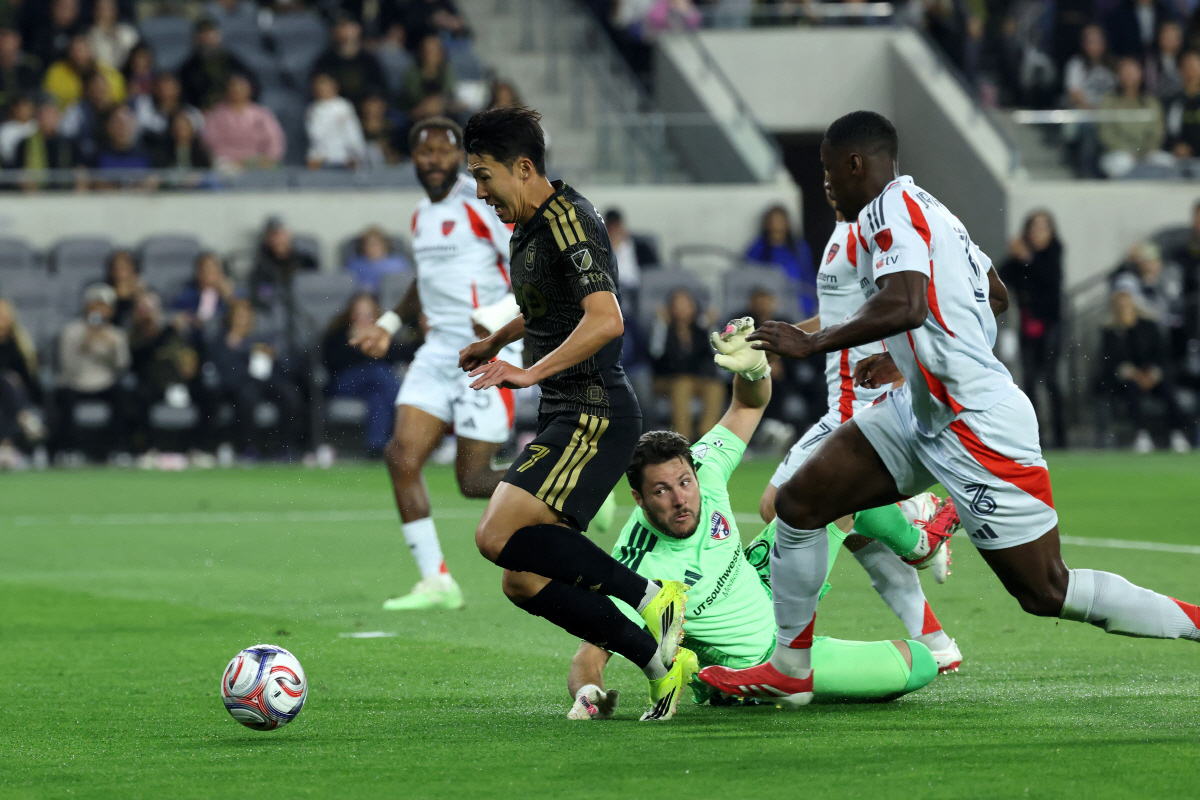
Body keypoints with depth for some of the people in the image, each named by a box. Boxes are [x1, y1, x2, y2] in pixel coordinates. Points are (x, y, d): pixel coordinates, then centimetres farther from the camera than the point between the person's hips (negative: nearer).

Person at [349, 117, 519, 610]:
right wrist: (390, 325, 25)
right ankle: (436, 583, 0)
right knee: (402, 457, -7)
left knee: (474, 480, -8)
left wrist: (498, 316, -26)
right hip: (439, 350, 8)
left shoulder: (484, 202, -10)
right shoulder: (423, 214, 15)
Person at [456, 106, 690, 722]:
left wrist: (532, 372, -28)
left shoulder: (568, 221, -14)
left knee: (498, 536, -22)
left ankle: (651, 599, -13)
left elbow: (605, 320, -27)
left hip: (595, 412, -10)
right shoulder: (529, 227, 16)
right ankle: (658, 660, 8)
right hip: (564, 418, 10)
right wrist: (494, 344, 46)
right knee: (523, 583, 4)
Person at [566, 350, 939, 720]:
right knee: (920, 663, -11)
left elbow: (750, 403, -3)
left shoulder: (704, 471, -18)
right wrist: (587, 695, -59)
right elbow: (589, 657, -36)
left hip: (769, 602, 7)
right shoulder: (636, 569, -36)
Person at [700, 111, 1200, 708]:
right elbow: (996, 296, 25)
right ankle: (789, 669, 15)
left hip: (978, 427, -10)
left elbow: (905, 305, -32)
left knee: (1045, 593, -7)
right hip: (922, 411, 10)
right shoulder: (921, 207, 14)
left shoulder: (890, 212, -14)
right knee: (799, 501, 6)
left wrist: (812, 344, -23)